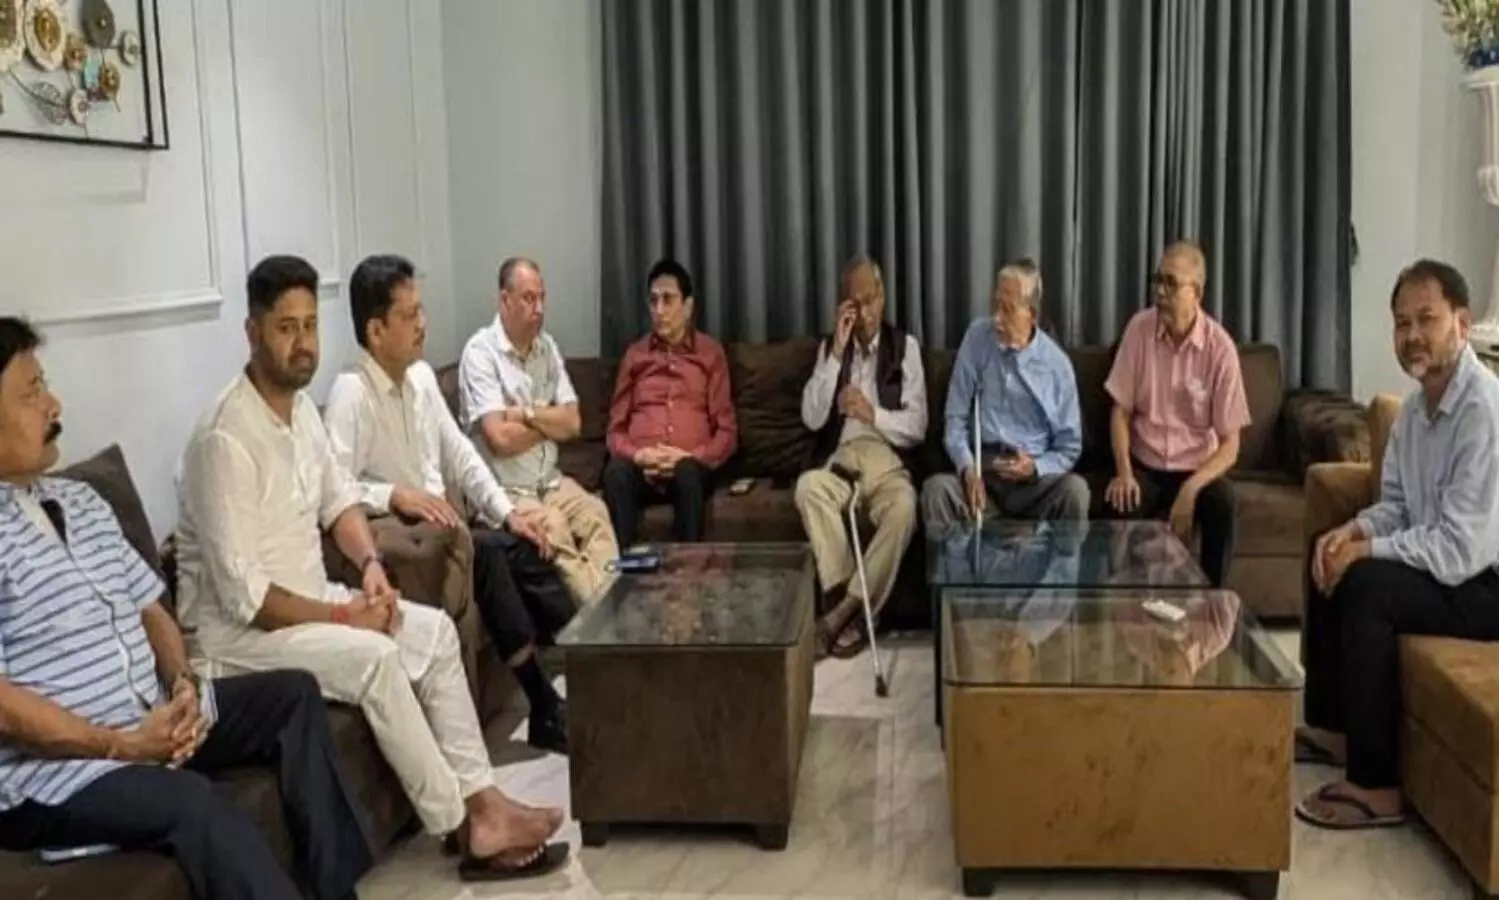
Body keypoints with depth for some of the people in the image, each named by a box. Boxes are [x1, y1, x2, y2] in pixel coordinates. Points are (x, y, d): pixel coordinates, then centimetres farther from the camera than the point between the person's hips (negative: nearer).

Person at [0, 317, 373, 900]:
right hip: (48, 773, -9)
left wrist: (183, 683, -4)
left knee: (292, 693, 4)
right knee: (189, 802, -32)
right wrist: (123, 745, -19)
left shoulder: (79, 501, 12)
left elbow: (150, 608, 15)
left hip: (151, 719, 9)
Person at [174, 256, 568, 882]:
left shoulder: (300, 406, 4)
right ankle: (466, 829, -15)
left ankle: (481, 799, 0)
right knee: (375, 658, -28)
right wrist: (340, 615, -20)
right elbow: (240, 593, -27)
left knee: (437, 632, 0)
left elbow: (338, 496, 15)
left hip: (307, 600, 9)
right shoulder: (226, 438, -25)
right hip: (235, 629, -9)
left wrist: (370, 564, -4)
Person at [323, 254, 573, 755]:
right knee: (486, 550, -27)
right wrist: (397, 495, -34)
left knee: (525, 547, -9)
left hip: (442, 526, 8)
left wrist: (508, 513, 3)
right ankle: (545, 707, -21)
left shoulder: (422, 376, 7)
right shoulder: (351, 393, -18)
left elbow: (460, 454, 11)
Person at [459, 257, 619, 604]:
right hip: (503, 489, -5)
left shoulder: (547, 347, 11)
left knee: (595, 513, -22)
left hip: (550, 481, 6)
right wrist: (548, 422, -3)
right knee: (553, 526, -31)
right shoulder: (480, 352, -9)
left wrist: (528, 413, -10)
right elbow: (501, 439, -18)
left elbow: (573, 422, 4)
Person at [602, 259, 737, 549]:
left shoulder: (711, 353, 13)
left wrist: (690, 456, -11)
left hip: (691, 465, -1)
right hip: (641, 466, 1)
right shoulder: (634, 354, 18)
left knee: (687, 474, -37)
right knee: (616, 472, -34)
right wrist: (636, 454, -8)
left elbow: (727, 431, 8)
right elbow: (616, 428, 15)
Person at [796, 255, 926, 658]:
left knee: (904, 506, -36)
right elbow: (811, 419, 0)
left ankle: (850, 607, -27)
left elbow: (918, 427, 3)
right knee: (807, 486, -34)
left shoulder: (905, 346, 11)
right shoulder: (829, 347, 15)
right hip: (840, 462, 1)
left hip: (887, 462, -1)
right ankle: (843, 599, -28)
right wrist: (837, 353, -5)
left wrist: (873, 414, -16)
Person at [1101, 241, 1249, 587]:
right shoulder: (1139, 328, -6)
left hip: (1197, 467, -1)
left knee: (1224, 504, -31)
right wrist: (1124, 471, -16)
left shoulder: (1220, 347, -12)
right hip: (1145, 465, 1)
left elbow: (1230, 445, -11)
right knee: (1119, 504, -29)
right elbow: (1121, 410, 0)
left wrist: (1190, 488, -26)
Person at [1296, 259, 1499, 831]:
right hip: (1448, 564, 10)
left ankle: (1377, 787, -18)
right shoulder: (1416, 405, 6)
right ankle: (1333, 727, 22)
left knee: (1366, 585, -27)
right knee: (1331, 559, 13)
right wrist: (1354, 530, -8)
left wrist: (1368, 549, -18)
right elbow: (1396, 506, 13)